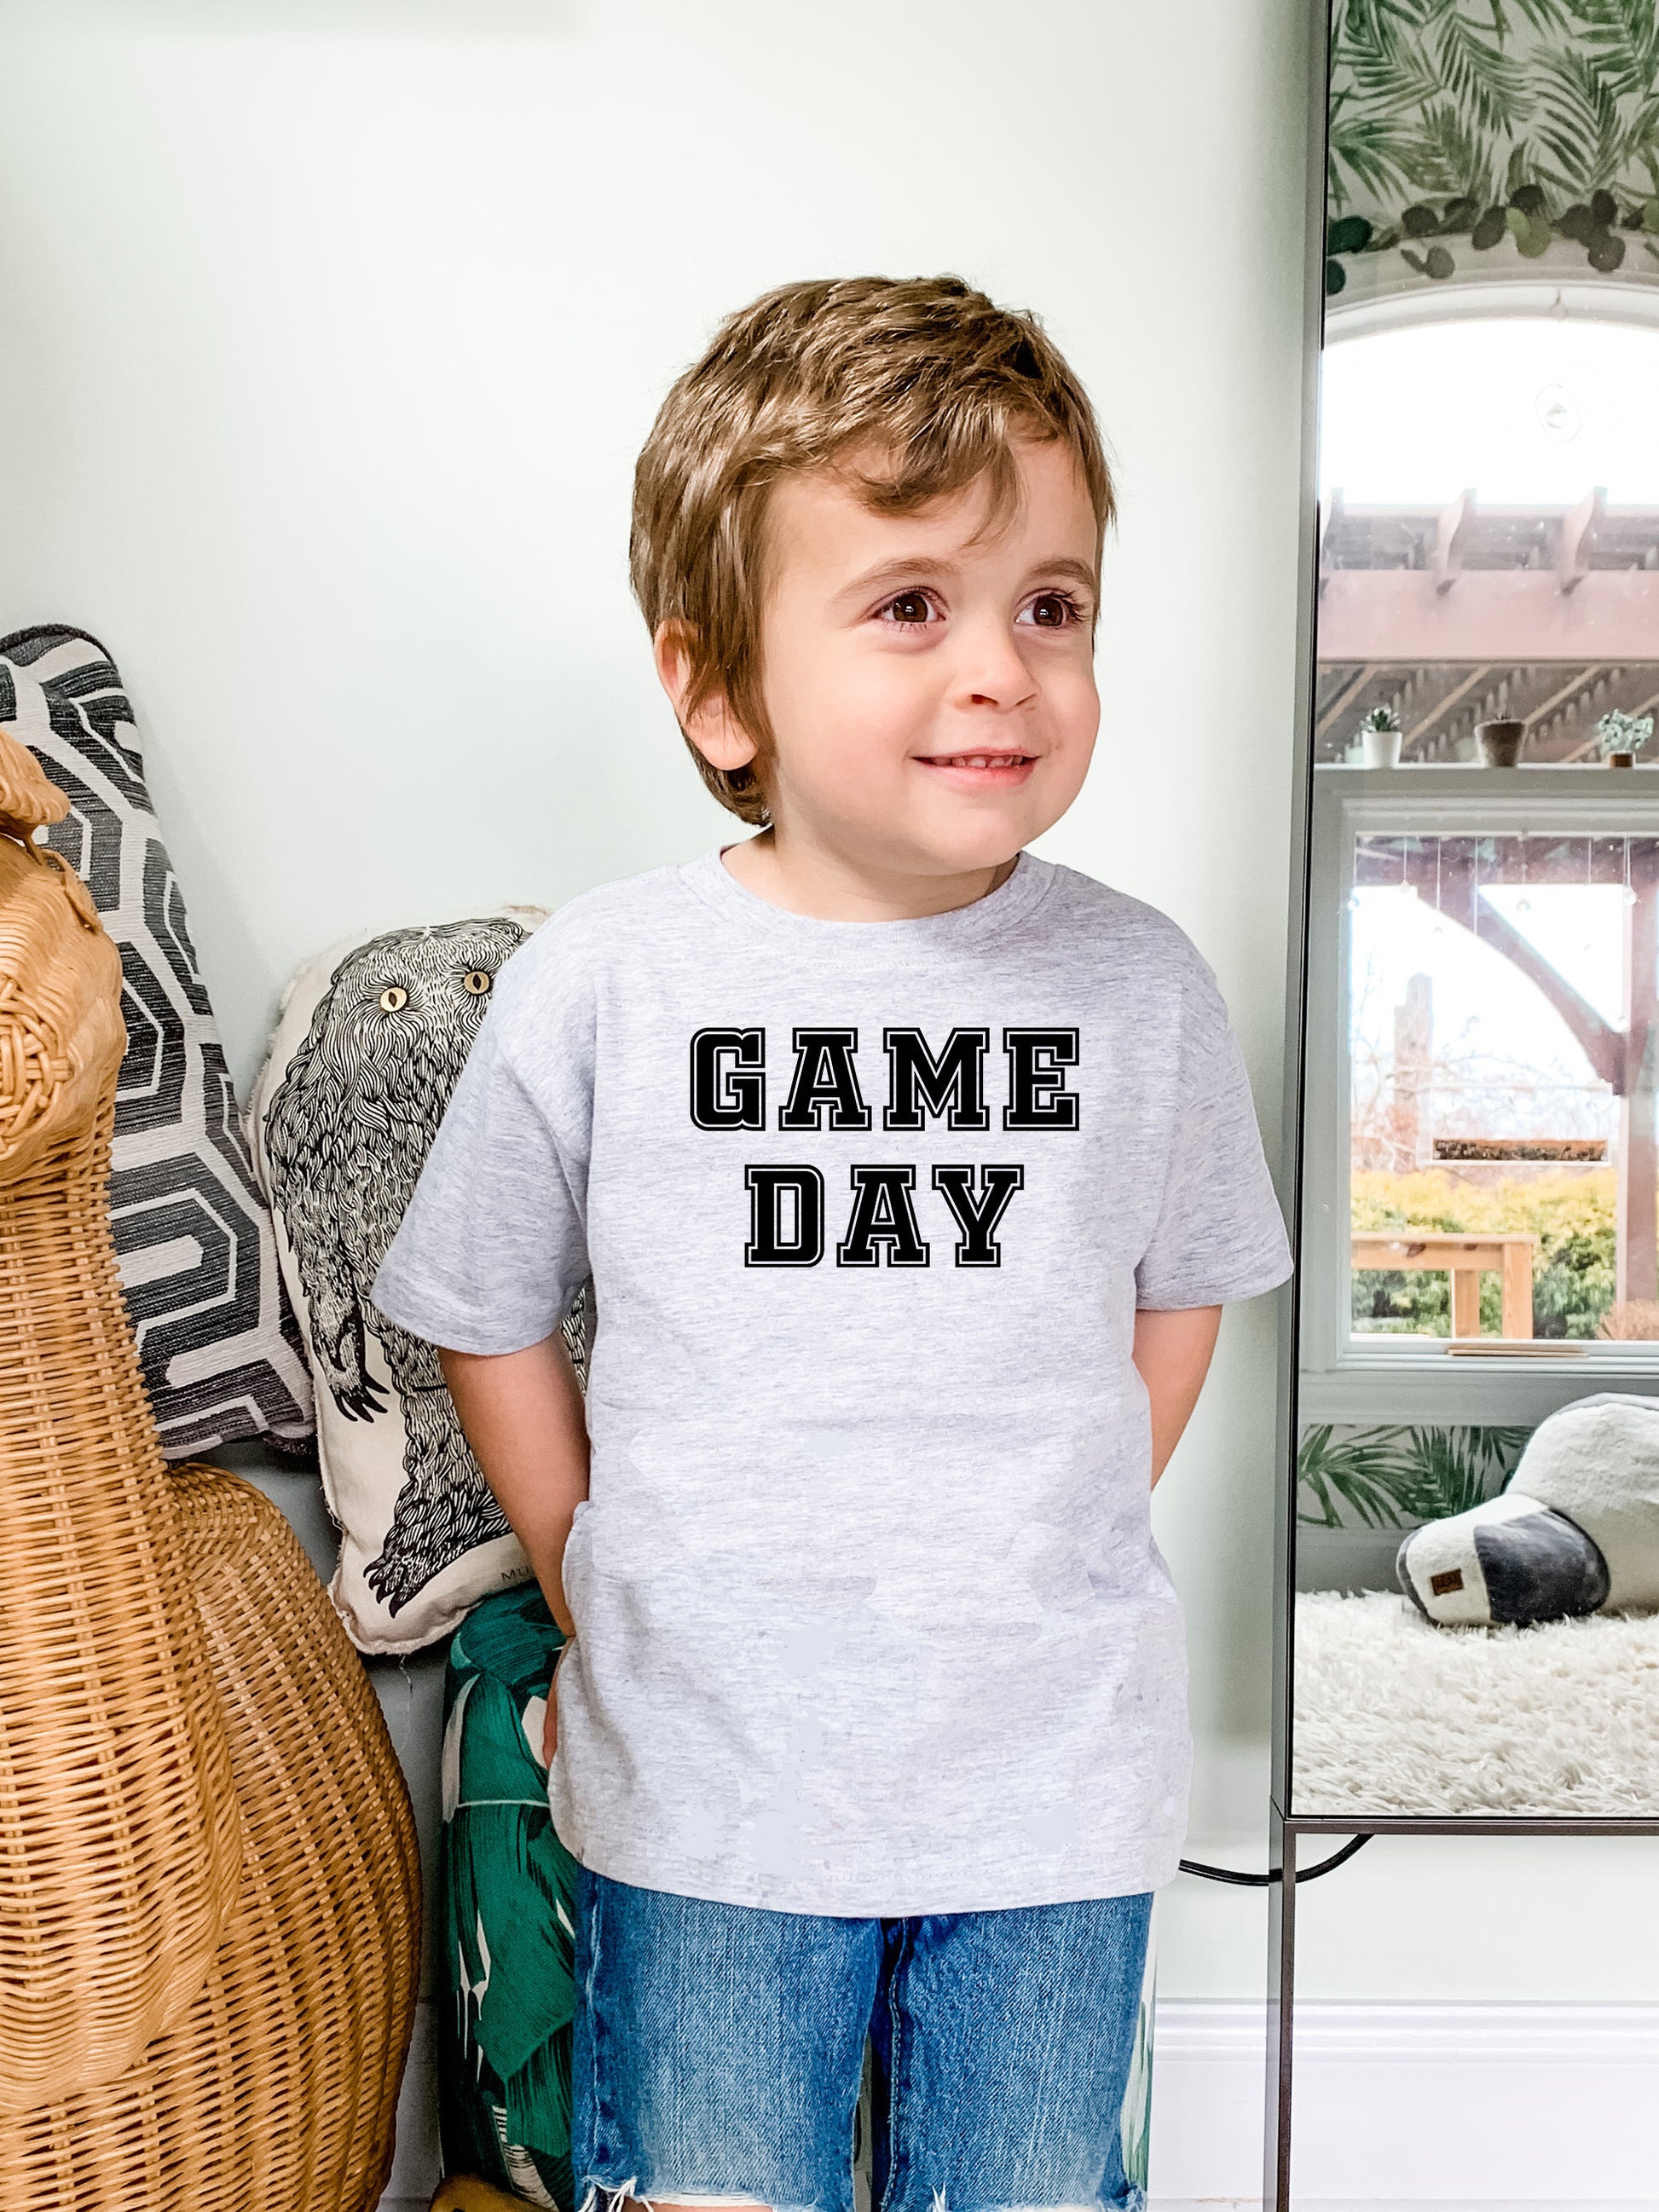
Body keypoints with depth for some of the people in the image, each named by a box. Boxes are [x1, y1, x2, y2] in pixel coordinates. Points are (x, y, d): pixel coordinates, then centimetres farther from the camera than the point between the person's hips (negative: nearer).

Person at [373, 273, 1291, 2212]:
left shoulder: (1140, 985, -7)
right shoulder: (599, 984, -11)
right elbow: (486, 1320, 2)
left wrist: (1041, 1572, 6)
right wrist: (602, 1597, 4)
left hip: (1053, 1782, 2)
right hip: (703, 1782, -1)